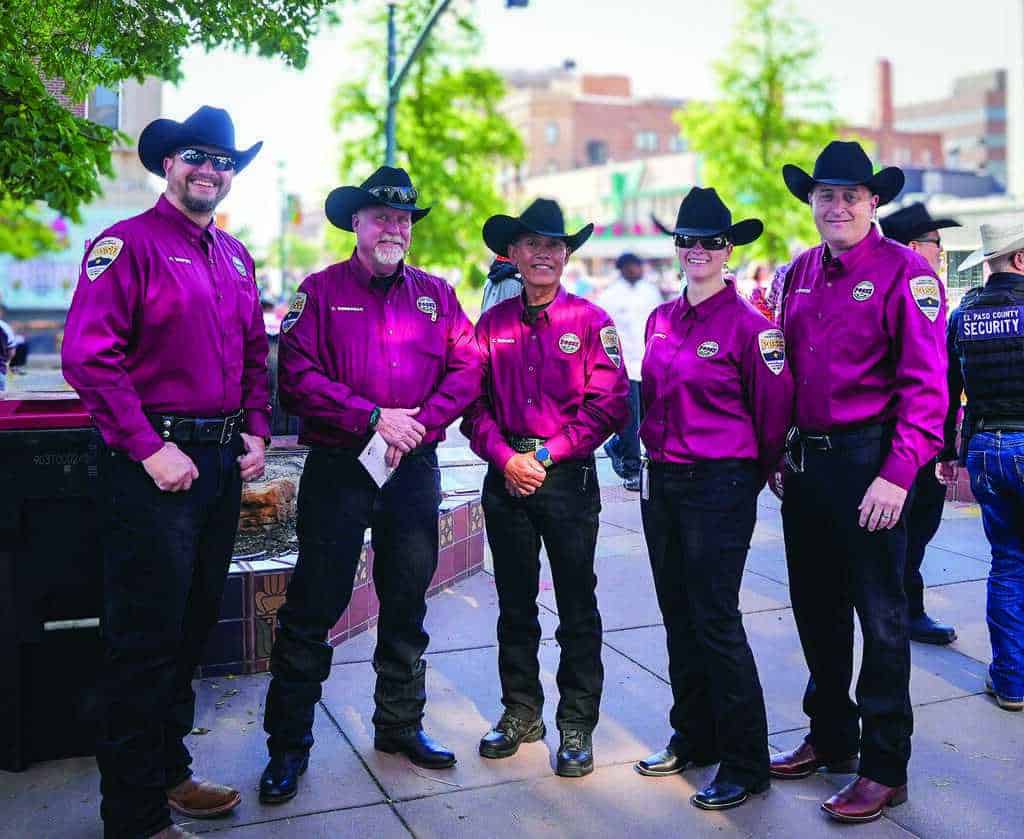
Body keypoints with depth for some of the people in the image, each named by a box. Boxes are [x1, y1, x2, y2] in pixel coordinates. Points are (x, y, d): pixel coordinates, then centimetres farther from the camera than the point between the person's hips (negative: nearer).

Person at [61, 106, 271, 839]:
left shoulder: (236, 257, 15)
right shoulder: (129, 244, -8)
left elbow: (256, 354, 21)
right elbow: (88, 356, -17)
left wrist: (257, 432, 7)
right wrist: (149, 450, -19)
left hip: (222, 465, 8)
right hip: (155, 466, -8)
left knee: (194, 626, 17)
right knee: (146, 640, 0)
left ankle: (169, 771, 34)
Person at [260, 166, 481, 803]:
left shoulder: (437, 295, 12)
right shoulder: (321, 291, 2)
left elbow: (467, 369, 2)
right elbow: (298, 376, -9)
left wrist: (419, 423, -12)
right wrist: (373, 417, -16)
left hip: (415, 468, 3)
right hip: (337, 467, -3)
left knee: (407, 605, 13)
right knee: (313, 607, 0)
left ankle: (400, 724, 29)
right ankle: (289, 743, 13)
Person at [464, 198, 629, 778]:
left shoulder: (590, 321, -2)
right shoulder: (493, 323, 8)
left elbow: (609, 405, -8)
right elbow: (474, 403, 6)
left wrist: (546, 453, -12)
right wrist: (505, 456, -10)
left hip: (568, 476, -3)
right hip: (506, 474, 3)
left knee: (577, 608, 4)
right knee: (515, 604, 13)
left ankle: (576, 725, 16)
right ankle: (521, 712, 27)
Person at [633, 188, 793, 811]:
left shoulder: (748, 324, -10)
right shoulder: (661, 320, 10)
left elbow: (775, 409, -5)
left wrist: (752, 475, 5)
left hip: (719, 486, -7)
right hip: (662, 484, 7)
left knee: (716, 620, -4)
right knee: (679, 614, 14)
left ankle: (745, 765, 11)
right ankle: (692, 738, 30)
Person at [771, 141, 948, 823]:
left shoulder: (904, 272, -9)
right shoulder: (799, 274, 11)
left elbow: (926, 384, -16)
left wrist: (897, 475, -23)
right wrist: (781, 450, 11)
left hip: (869, 462, -7)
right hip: (806, 460, 7)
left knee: (881, 615, 3)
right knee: (817, 607, 16)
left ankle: (885, 768, 17)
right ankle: (830, 737, 34)